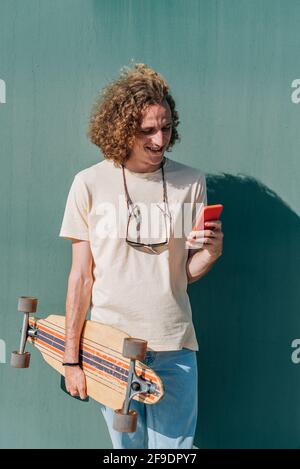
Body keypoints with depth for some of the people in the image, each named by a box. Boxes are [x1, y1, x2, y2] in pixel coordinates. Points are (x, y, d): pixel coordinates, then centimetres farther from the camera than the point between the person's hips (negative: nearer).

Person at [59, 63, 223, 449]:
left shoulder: (190, 182, 0)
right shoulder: (90, 183, -4)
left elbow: (187, 273, 6)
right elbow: (81, 276, 0)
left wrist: (211, 251, -16)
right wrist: (71, 357, 0)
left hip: (174, 347, 1)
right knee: (127, 445, 11)